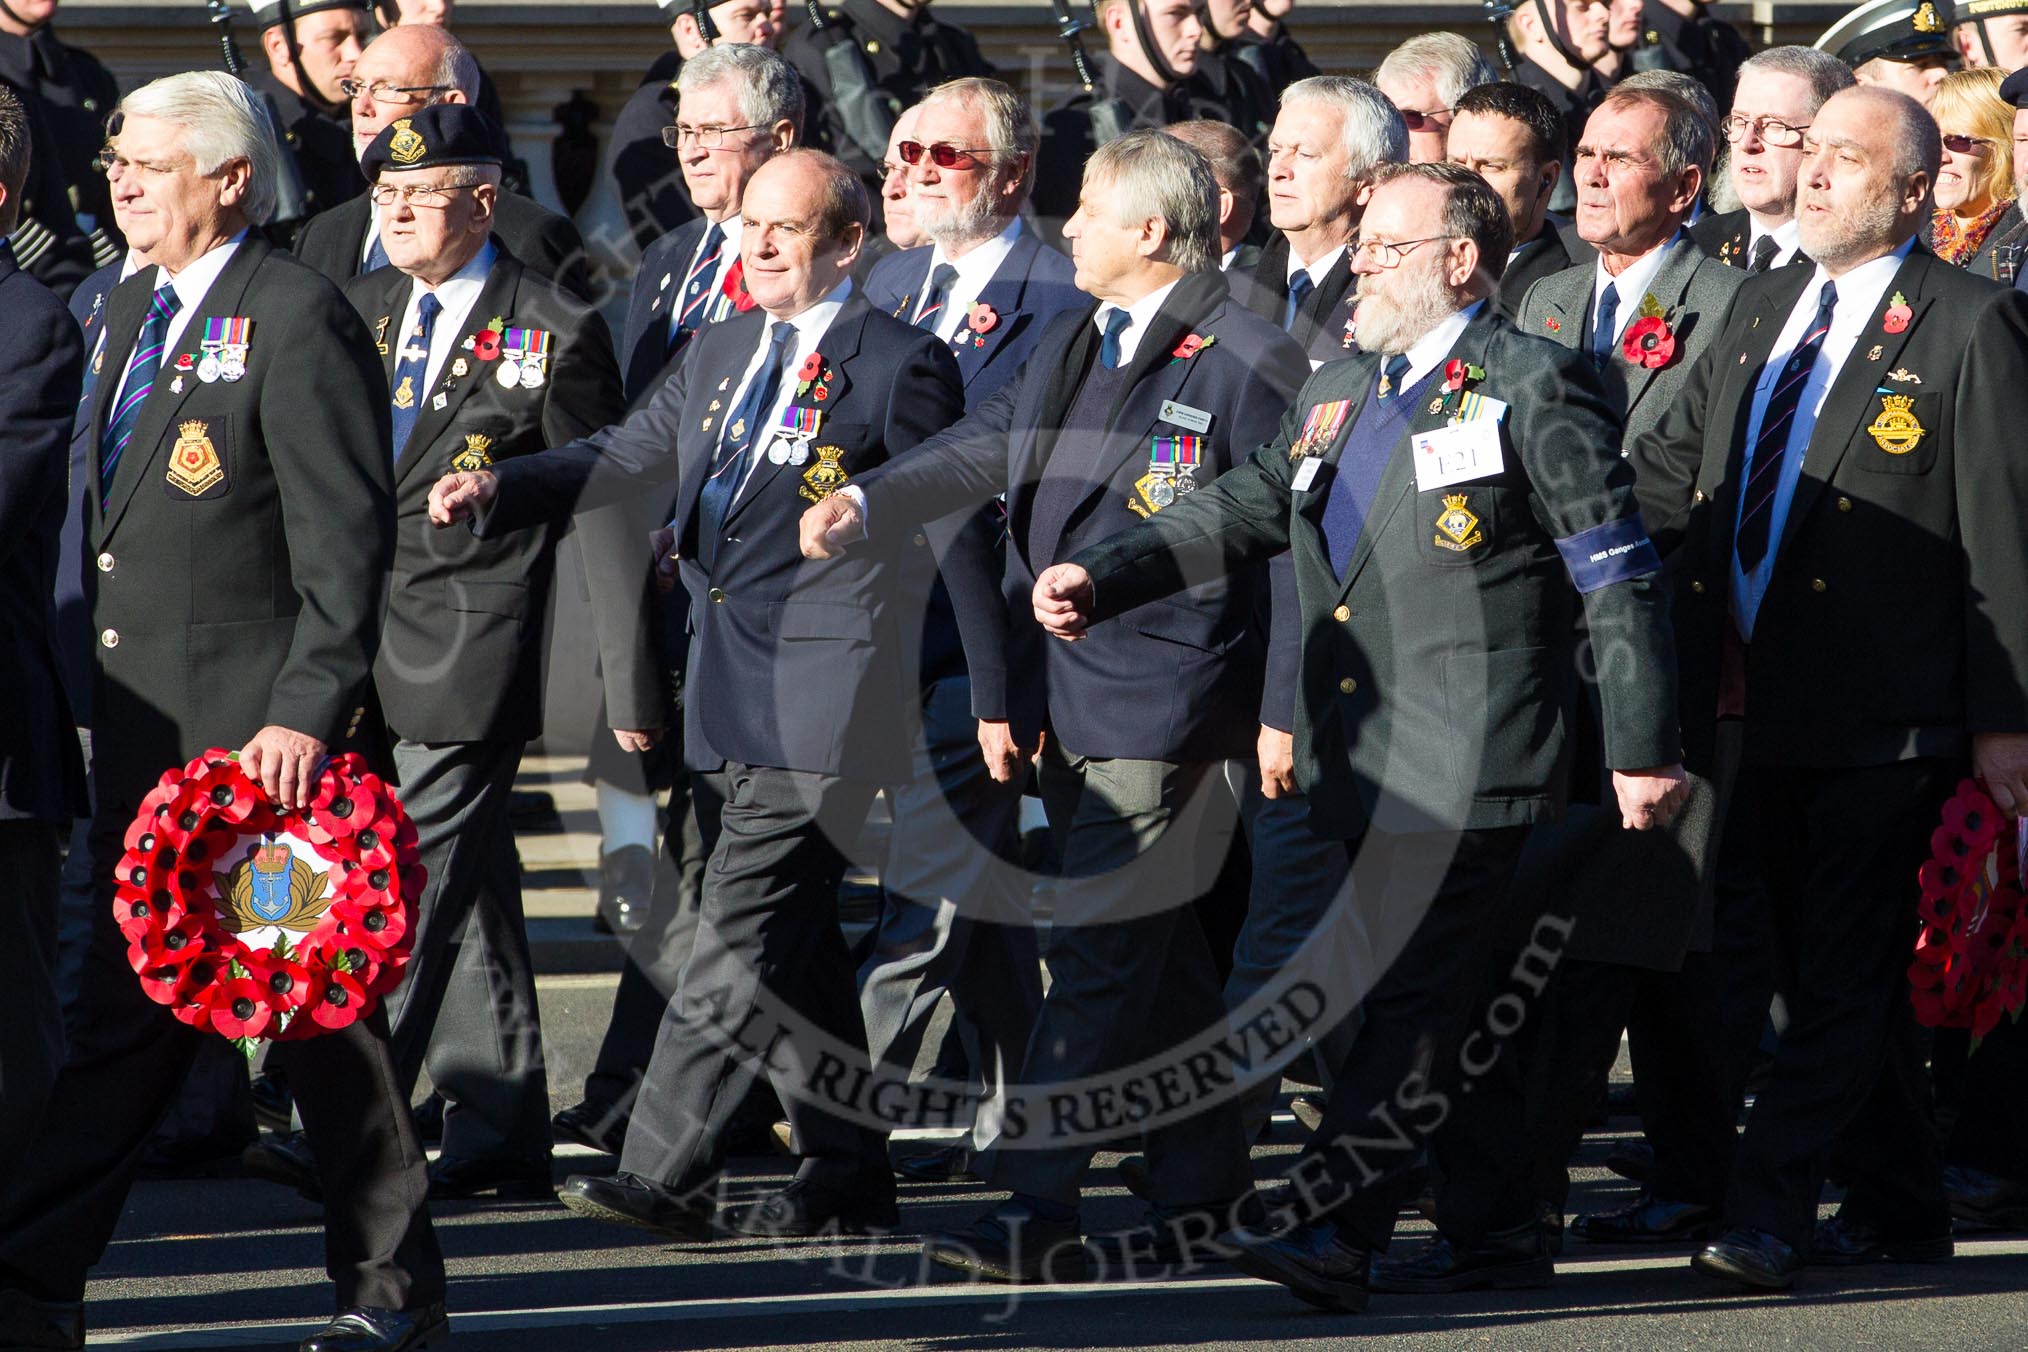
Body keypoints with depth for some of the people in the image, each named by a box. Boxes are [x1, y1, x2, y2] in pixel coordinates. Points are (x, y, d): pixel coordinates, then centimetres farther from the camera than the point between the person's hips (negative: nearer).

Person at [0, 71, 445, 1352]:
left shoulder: (297, 318, -12)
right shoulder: (132, 311, 15)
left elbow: (345, 537, -16)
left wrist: (307, 712, -22)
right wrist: (106, 696, 15)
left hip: (257, 722, -8)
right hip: (148, 717, 8)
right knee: (131, 1003, 9)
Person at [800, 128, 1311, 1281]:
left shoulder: (1246, 361, -11)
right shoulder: (1076, 342, 15)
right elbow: (987, 451, 15)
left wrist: (1283, 716, -13)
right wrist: (866, 506, 2)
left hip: (1163, 710, -8)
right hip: (1073, 706, 9)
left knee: (1100, 959, -10)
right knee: (1162, 965, 14)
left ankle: (1038, 1216, -12)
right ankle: (1201, 1201, 22)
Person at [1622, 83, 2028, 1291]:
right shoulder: (1762, 312, 15)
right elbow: (1670, 468, 21)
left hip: (1887, 718, -7)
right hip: (1772, 705, 7)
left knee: (1843, 972, -9)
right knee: (1839, 969, 14)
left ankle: (1768, 1214, -14)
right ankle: (1901, 1209, 23)